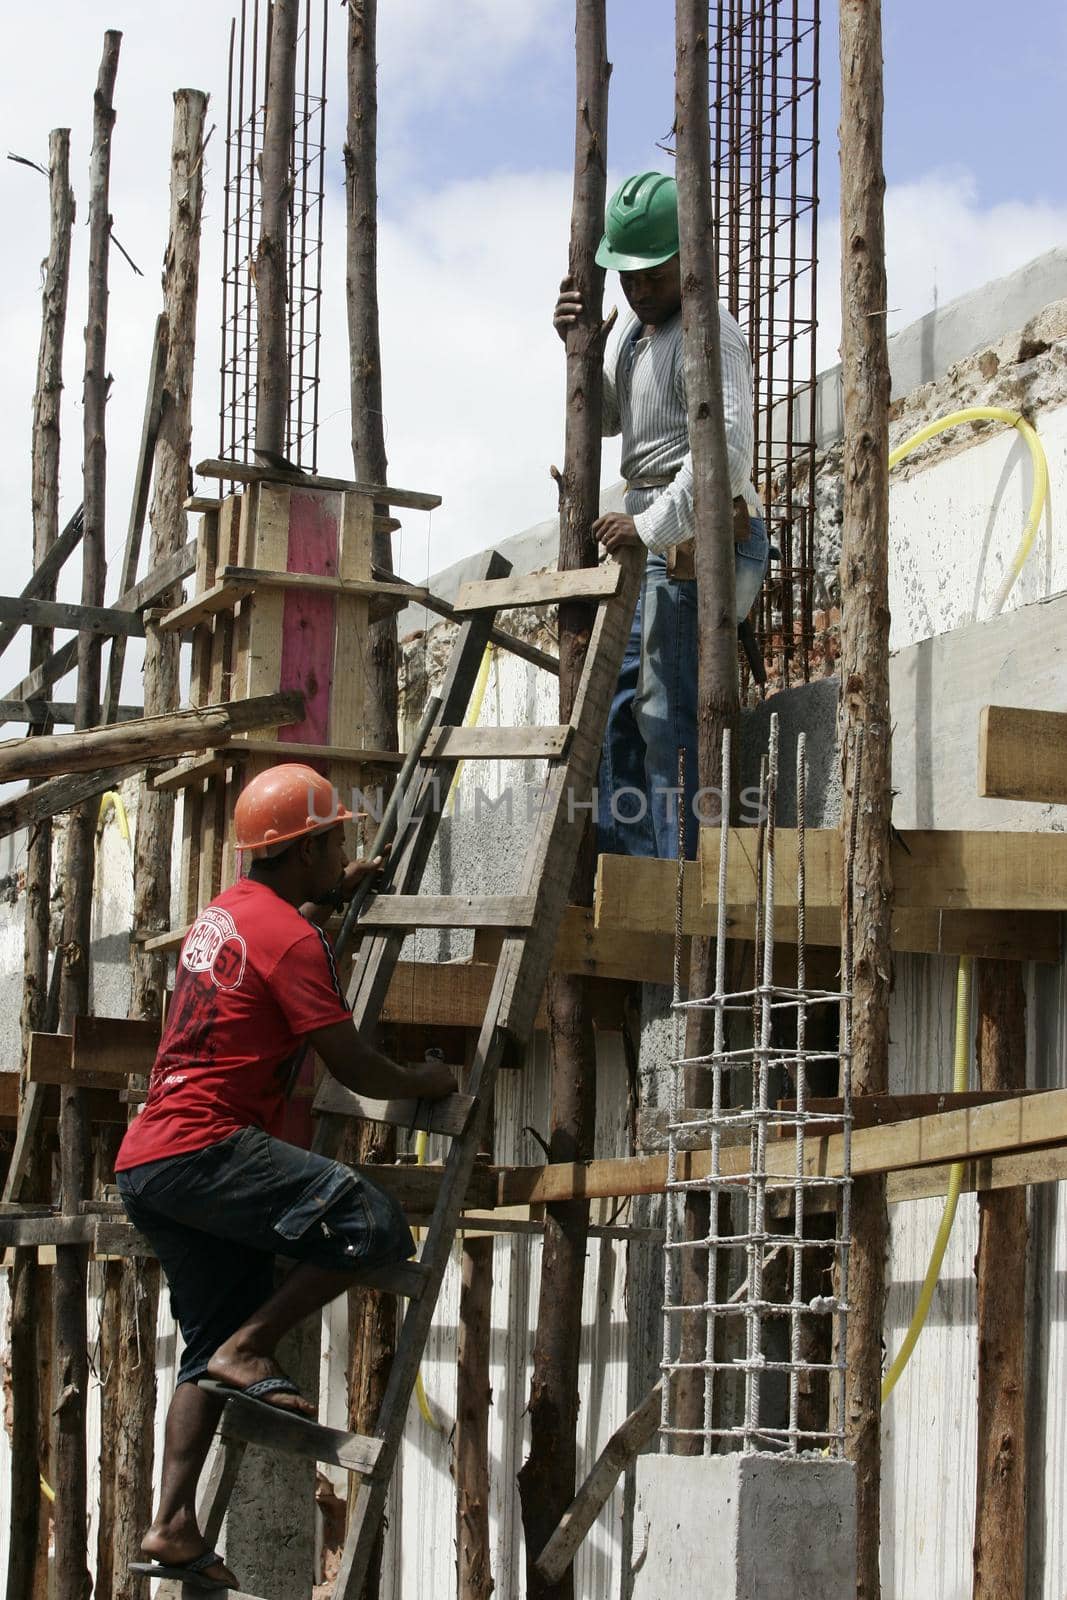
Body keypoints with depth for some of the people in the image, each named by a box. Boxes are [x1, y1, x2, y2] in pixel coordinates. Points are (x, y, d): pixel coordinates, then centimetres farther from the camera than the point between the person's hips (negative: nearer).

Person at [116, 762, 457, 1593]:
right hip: (202, 1150, -10)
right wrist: (423, 1083, 8)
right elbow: (355, 1067, -10)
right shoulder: (291, 941, -10)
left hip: (147, 1164, 10)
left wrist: (332, 895, 50)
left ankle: (173, 1528, 8)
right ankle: (247, 1351, -11)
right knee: (374, 1223, -19)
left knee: (215, 1339, 14)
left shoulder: (227, 910, 19)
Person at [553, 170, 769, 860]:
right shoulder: (639, 326, 17)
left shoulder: (707, 334, -14)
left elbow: (725, 448, -25)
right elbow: (607, 416, 27)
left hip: (697, 542, -10)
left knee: (668, 719, -12)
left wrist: (651, 525, -22)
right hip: (665, 546, 10)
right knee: (620, 709, 11)